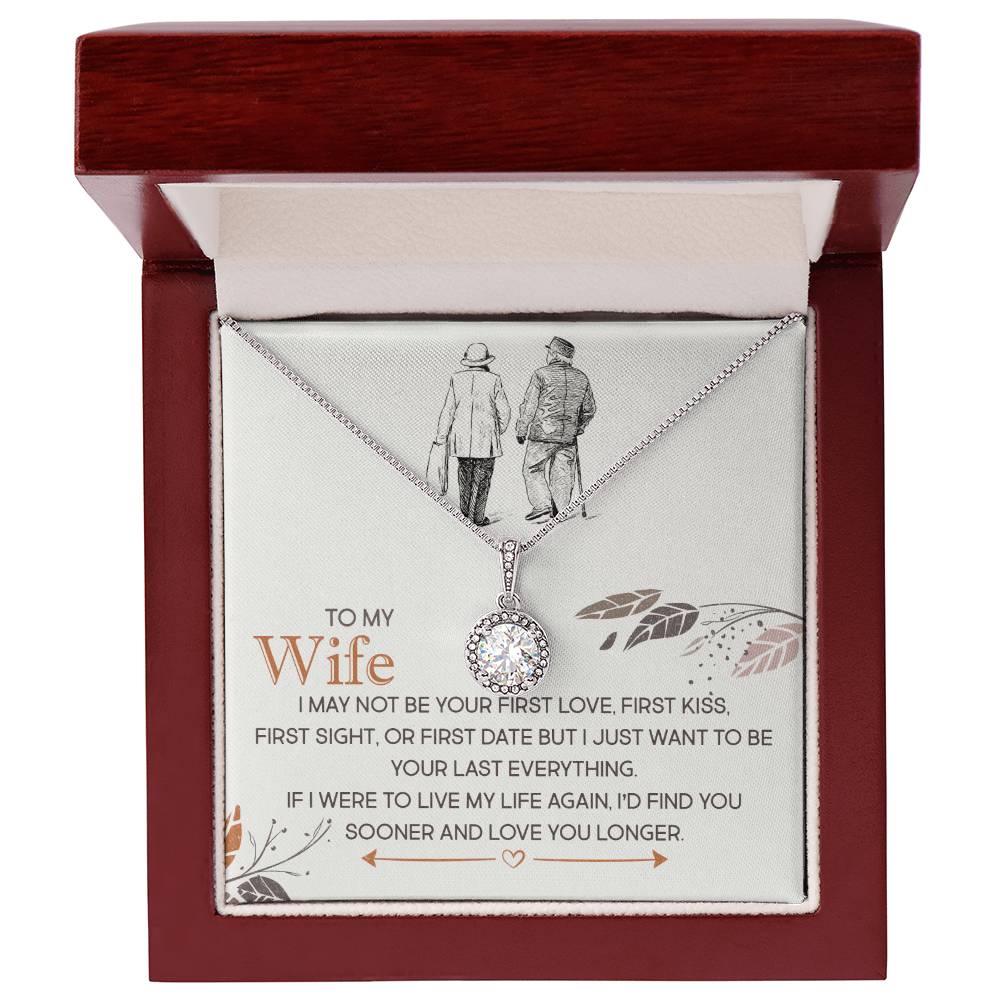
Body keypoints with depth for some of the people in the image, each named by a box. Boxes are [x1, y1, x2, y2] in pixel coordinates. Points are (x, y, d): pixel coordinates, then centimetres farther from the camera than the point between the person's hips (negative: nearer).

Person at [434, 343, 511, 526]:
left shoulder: (456, 379, 0)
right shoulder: (493, 380, -5)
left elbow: (448, 411, 0)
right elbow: (504, 411, -1)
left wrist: (441, 438, 5)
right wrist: (499, 430, 18)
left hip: (461, 437, 3)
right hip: (486, 438, -2)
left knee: (465, 471, 21)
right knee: (482, 476, 7)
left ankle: (465, 509, 29)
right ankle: (477, 516, 6)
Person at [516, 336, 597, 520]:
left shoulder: (542, 375, -8)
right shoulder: (581, 378, 8)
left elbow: (529, 406, -7)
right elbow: (590, 409, 15)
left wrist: (521, 431, 2)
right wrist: (578, 429, 28)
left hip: (543, 435, -4)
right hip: (569, 436, 4)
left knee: (533, 470, 8)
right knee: (563, 474, 9)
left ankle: (542, 505, -4)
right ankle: (559, 513, 8)